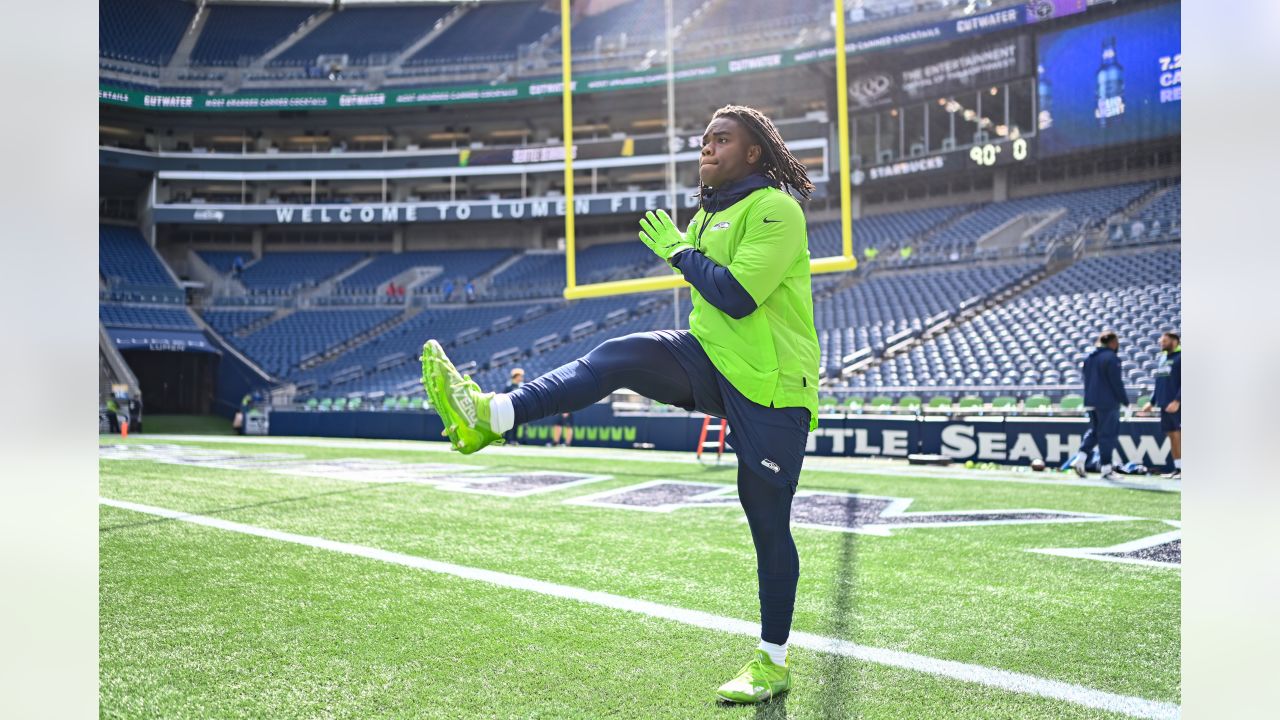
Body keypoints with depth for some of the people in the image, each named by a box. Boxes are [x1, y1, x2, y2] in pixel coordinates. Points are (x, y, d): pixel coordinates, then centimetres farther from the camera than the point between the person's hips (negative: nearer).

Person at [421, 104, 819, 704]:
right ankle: (493, 414, -29)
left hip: (770, 388, -7)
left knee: (769, 525, 0)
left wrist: (678, 250, -12)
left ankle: (773, 661, 15)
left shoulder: (776, 210, -11)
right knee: (623, 355, -17)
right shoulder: (707, 214, 16)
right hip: (714, 366, 7)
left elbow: (738, 297, -23)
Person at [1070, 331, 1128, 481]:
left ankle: (1080, 459, 2)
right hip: (1108, 402, -8)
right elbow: (1116, 383, -15)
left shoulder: (1089, 357, 12)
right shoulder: (1111, 358, -13)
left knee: (1093, 431, 17)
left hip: (1090, 401, 8)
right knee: (1108, 434, -1)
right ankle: (1106, 468, 2)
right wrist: (1125, 400, -6)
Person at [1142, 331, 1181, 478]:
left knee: (1178, 435, -9)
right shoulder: (1162, 358, 17)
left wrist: (1177, 401, -22)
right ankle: (1177, 469, 14)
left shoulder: (1180, 357, -7)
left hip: (1176, 405, -8)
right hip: (1164, 405, 8)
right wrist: (1152, 402, 19)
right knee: (1172, 436, 9)